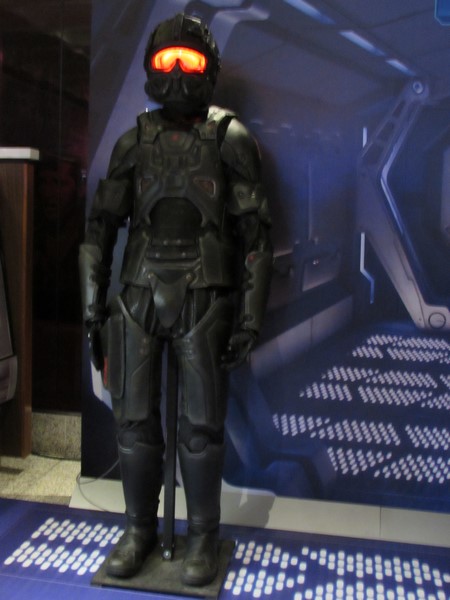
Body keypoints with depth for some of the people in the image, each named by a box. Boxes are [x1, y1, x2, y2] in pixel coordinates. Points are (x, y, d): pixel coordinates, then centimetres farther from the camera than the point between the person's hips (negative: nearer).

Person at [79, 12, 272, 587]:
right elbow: (102, 225, 10)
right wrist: (93, 304, 4)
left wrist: (250, 316, -7)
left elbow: (254, 231, -1)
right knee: (135, 419, 6)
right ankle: (139, 528, 25)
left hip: (204, 300, -3)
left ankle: (203, 535, 20)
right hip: (140, 297, 3)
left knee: (201, 425, 1)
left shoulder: (229, 137, 2)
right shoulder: (134, 141, 11)